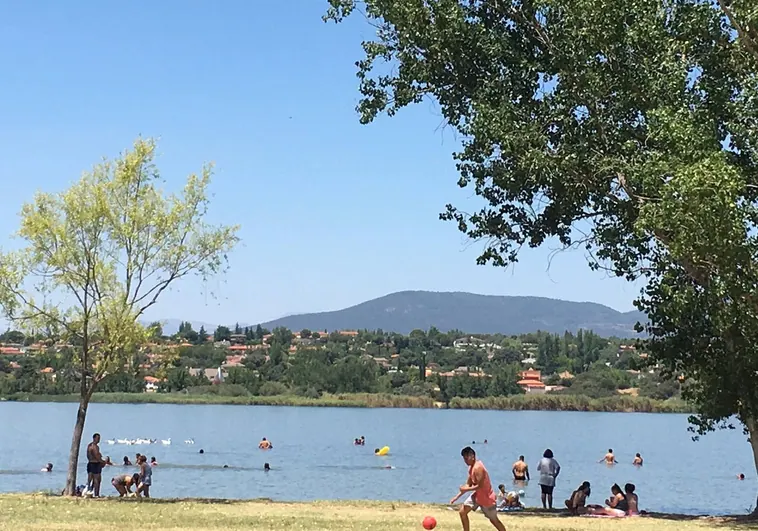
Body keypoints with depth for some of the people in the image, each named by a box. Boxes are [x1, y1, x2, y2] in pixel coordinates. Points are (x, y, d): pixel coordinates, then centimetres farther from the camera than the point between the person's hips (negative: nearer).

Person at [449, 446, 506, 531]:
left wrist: (465, 489, -21)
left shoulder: (478, 467, -26)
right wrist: (457, 497, 3)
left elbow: (480, 486, -30)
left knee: (494, 520, 5)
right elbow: (468, 485, 9)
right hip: (477, 495, 9)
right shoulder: (471, 467, 3)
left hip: (487, 498, -9)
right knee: (463, 511, 2)